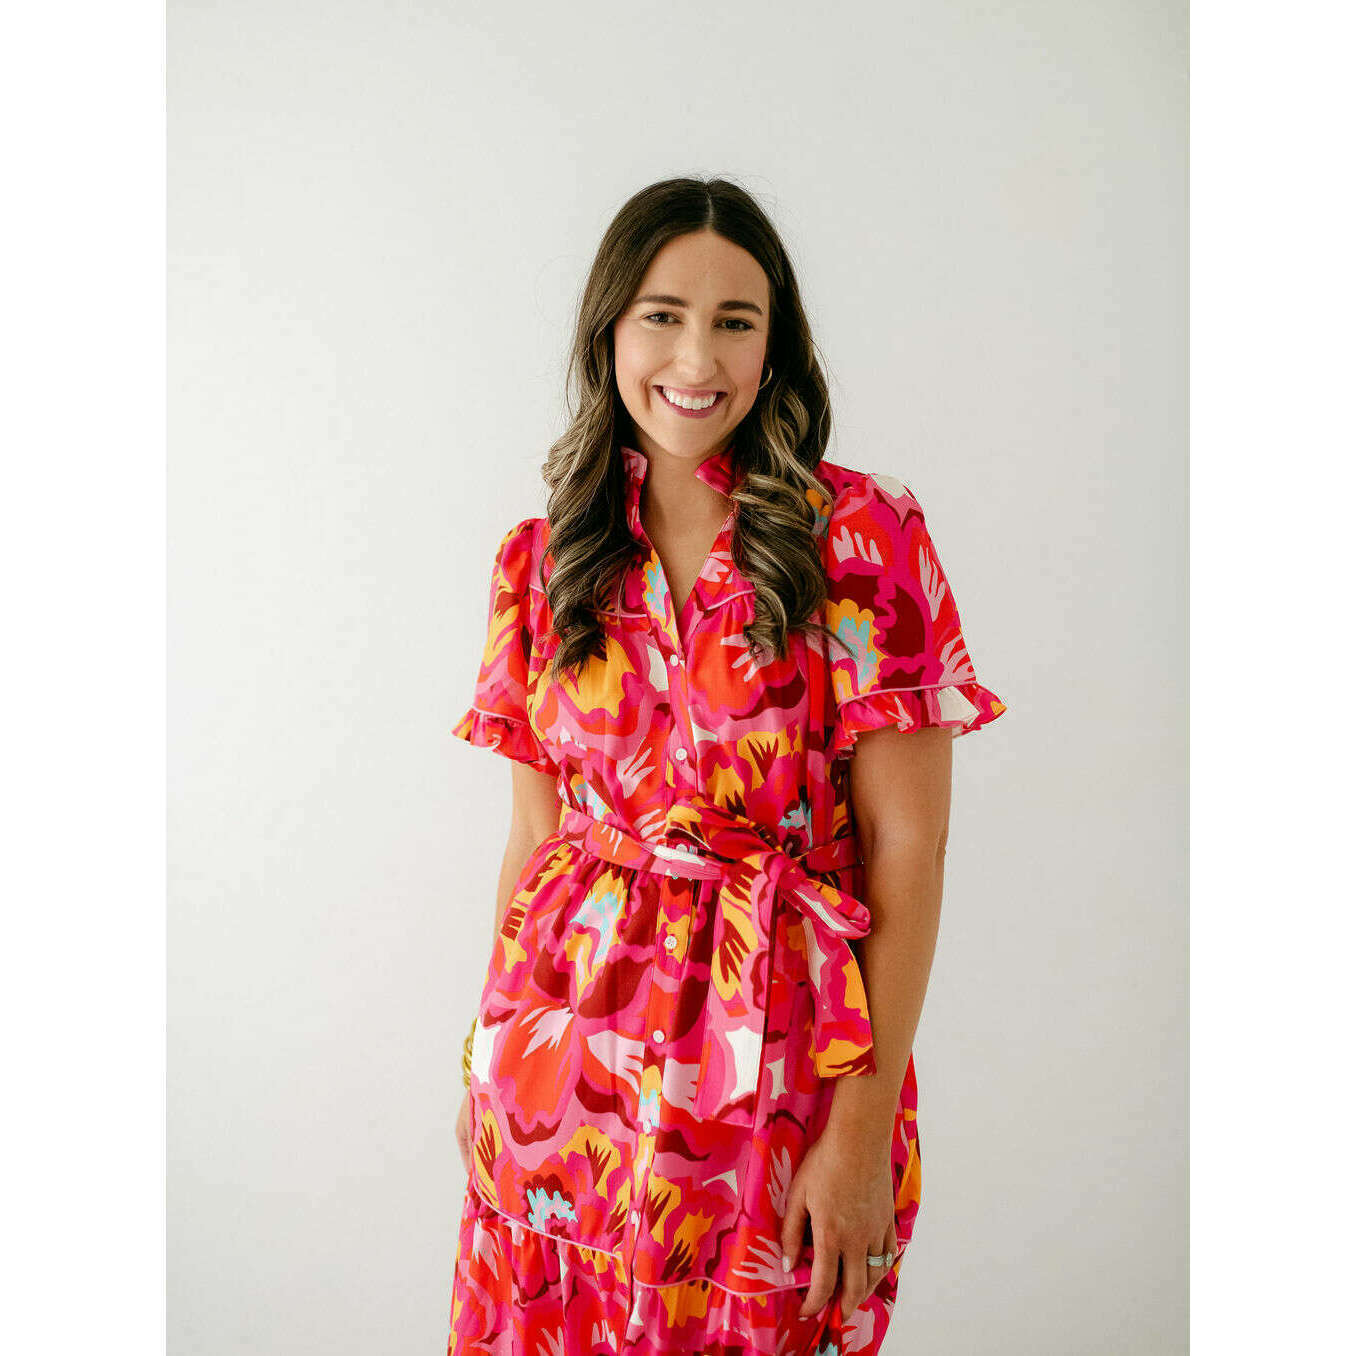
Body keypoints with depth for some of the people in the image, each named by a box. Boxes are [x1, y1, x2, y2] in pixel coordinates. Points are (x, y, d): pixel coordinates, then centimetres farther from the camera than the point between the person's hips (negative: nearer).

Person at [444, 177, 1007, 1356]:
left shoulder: (862, 536, -8)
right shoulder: (544, 557, 3)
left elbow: (905, 846, -10)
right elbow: (537, 830, 8)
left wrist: (865, 1123, -13)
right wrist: (491, 1053, 9)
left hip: (775, 1063, -3)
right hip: (565, 1055, 4)